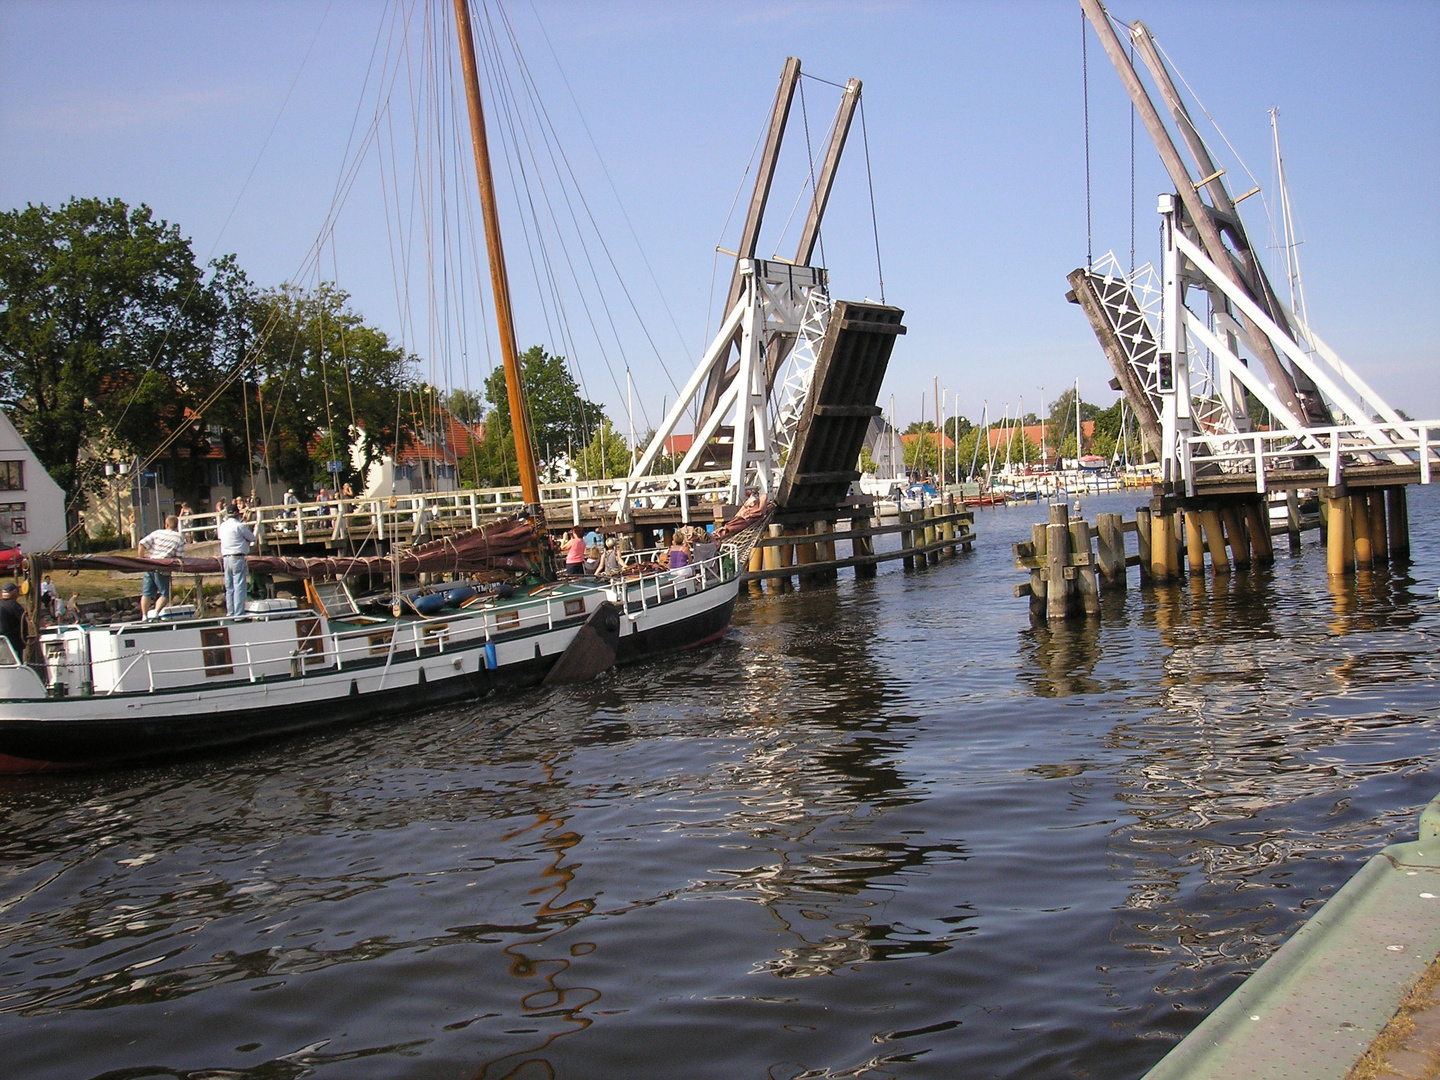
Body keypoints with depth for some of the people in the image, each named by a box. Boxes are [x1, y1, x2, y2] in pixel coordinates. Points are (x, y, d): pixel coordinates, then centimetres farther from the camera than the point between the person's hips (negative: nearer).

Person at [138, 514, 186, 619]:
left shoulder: (157, 533, 7)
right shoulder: (179, 538, -1)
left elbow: (142, 544, 0)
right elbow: (180, 556, -6)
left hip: (149, 566, 3)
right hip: (162, 570, -3)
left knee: (146, 593, 13)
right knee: (165, 594, 9)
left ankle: (144, 616, 14)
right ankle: (156, 612, -9)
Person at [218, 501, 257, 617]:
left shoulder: (223, 525, 11)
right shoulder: (239, 526, -10)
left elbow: (221, 541, 19)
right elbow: (252, 538, -1)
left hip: (226, 558, 7)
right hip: (238, 557, -7)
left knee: (229, 587, 11)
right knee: (239, 587, -6)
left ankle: (230, 613, 13)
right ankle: (238, 613, -9)